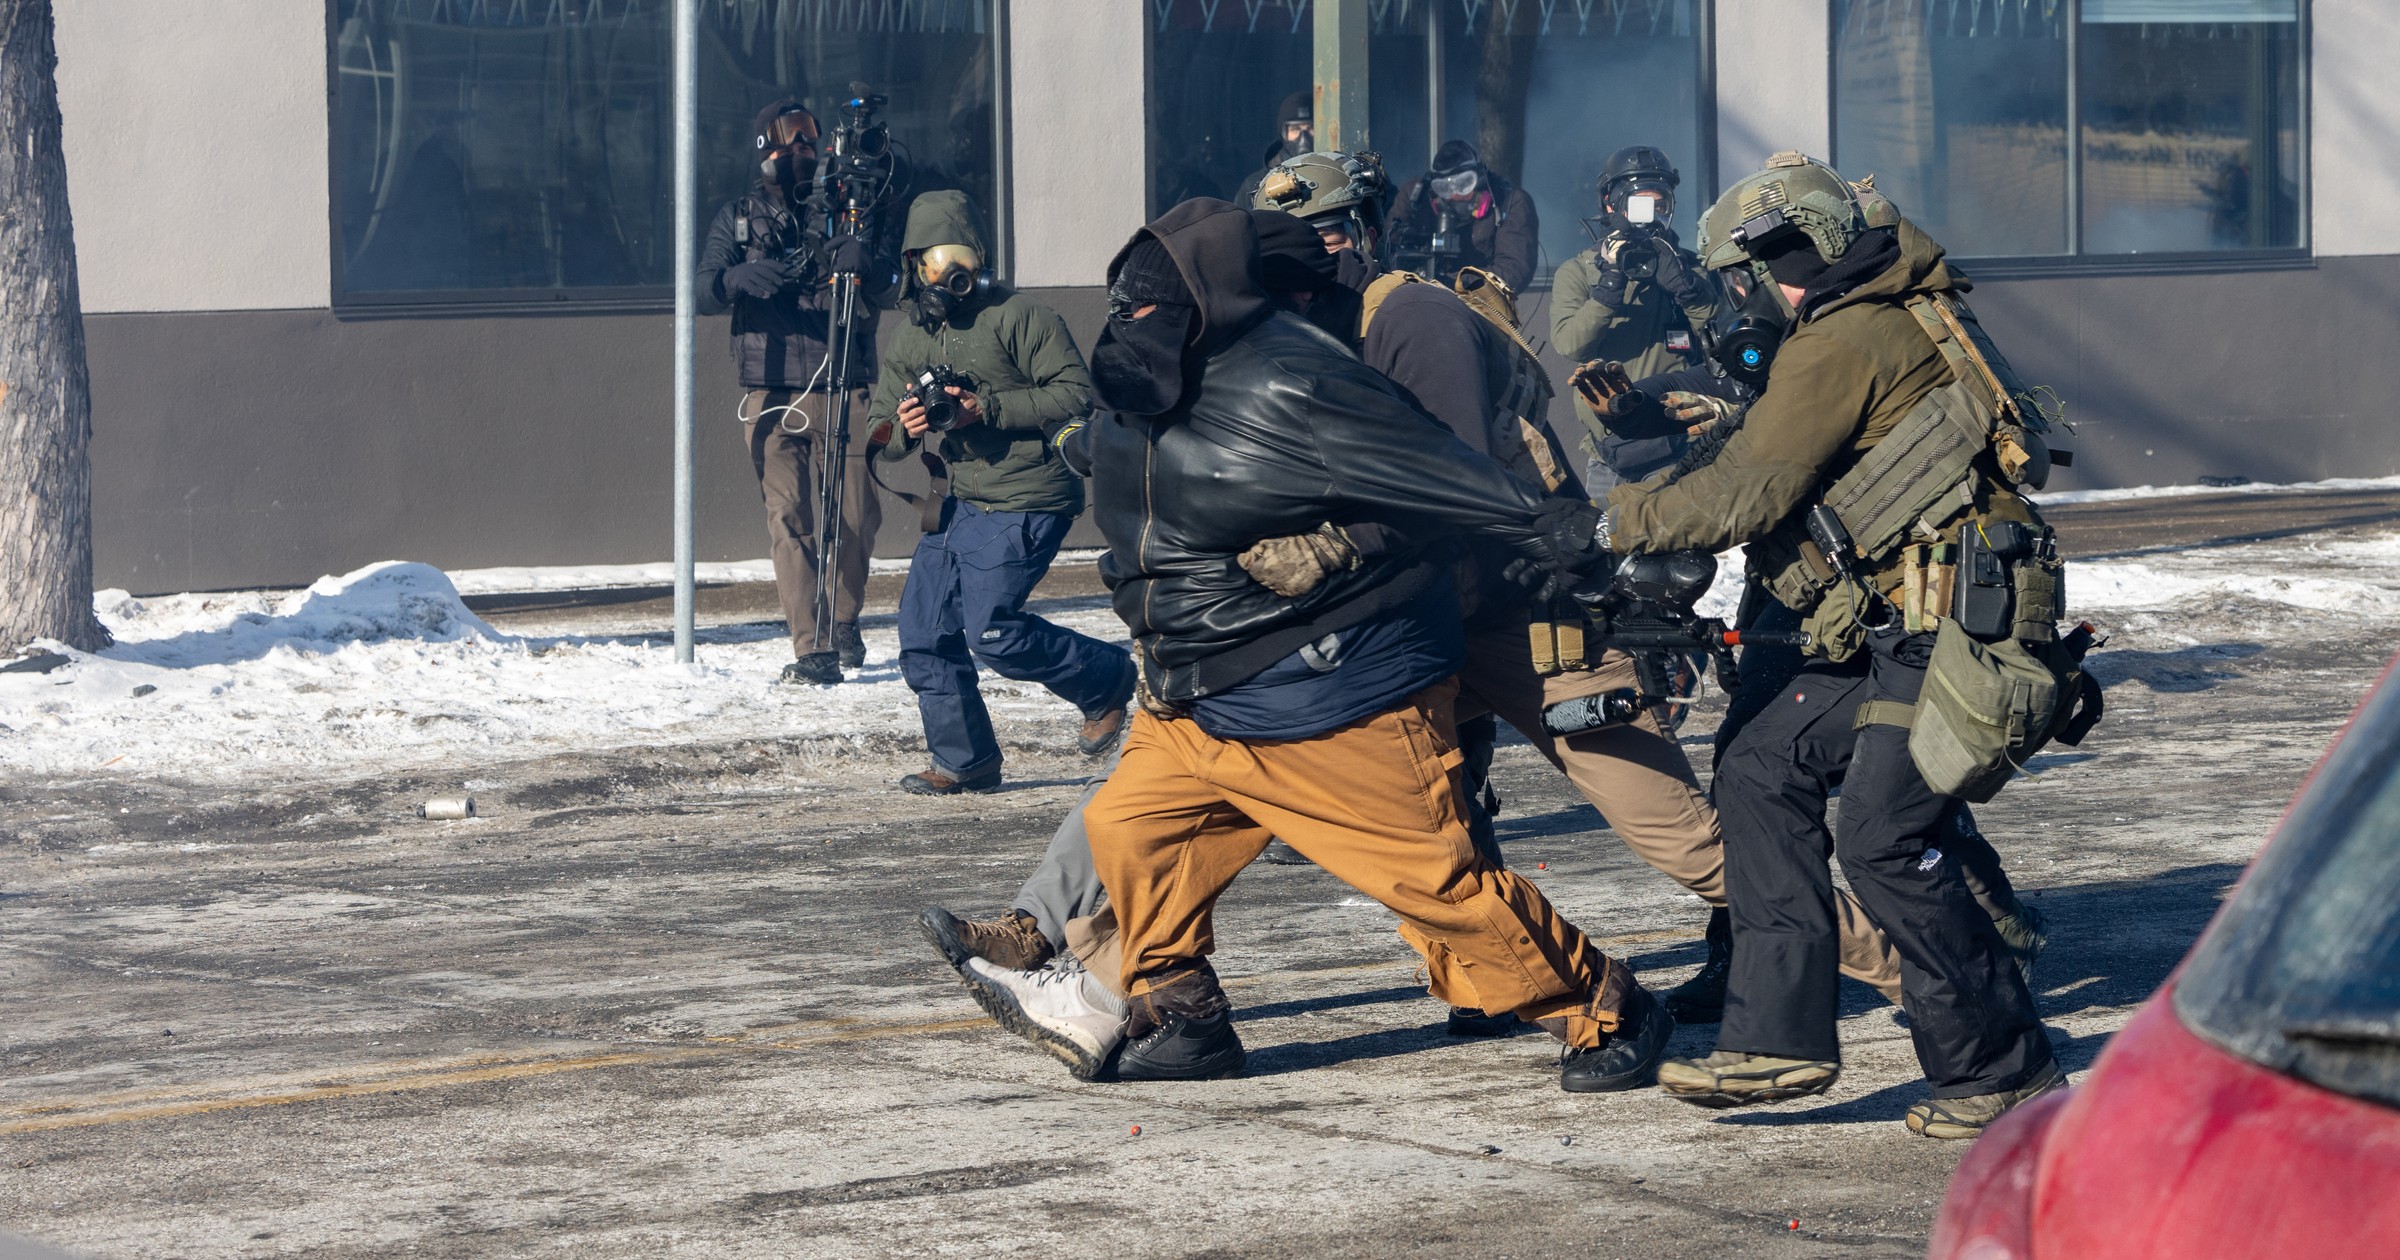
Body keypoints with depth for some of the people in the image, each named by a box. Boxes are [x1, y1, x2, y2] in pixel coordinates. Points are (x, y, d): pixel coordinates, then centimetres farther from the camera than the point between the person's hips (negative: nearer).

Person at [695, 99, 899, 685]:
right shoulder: (739, 217, 10)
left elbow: (890, 288, 3)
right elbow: (703, 291, 2)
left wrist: (866, 264, -21)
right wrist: (739, 278, -20)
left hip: (844, 389, 1)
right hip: (772, 394, -1)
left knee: (856, 515, 3)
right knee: (789, 519, -9)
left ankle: (844, 622, 28)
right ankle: (813, 651, -10)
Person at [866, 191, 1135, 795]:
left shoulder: (1018, 317, -11)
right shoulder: (911, 338, 10)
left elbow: (1077, 394, -18)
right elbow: (882, 438, 12)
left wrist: (987, 408, -23)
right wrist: (905, 427, -13)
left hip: (1026, 501, -8)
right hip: (963, 502, 8)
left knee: (993, 631, -15)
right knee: (924, 632, 4)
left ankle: (1107, 678, 8)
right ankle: (964, 761, 17)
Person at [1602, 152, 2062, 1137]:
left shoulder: (1843, 343, -13)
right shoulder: (1895, 316, 18)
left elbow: (1750, 494, -12)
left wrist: (1627, 519, 1)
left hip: (1948, 628, -11)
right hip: (1895, 627, 11)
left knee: (1884, 839, -14)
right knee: (1762, 772, 8)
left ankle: (2002, 1070, -3)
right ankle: (1779, 1036, 6)